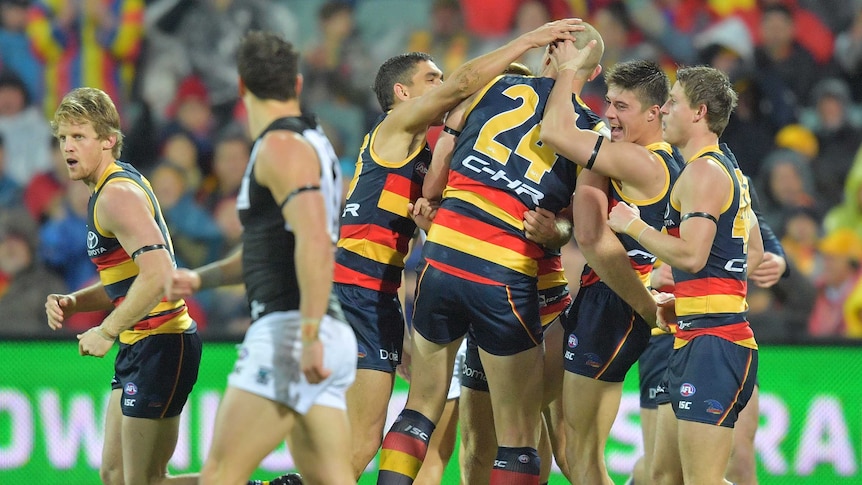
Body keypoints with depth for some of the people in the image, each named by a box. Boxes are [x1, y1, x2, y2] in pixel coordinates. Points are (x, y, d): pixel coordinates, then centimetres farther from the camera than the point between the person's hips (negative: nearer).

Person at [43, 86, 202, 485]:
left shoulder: (117, 195, -16)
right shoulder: (108, 192, 16)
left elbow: (158, 272, -29)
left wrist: (107, 332, -23)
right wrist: (72, 303, 9)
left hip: (161, 346, -10)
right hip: (140, 348, 10)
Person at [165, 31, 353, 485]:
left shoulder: (281, 146, -9)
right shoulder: (313, 143, 21)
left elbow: (314, 240, -22)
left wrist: (309, 334, -26)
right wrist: (200, 278, 23)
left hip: (287, 329, -10)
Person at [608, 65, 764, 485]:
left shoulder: (703, 172, -12)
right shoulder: (728, 168, 20)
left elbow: (691, 255, -23)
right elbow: (754, 254, 28)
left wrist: (633, 225, -9)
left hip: (711, 340, -11)